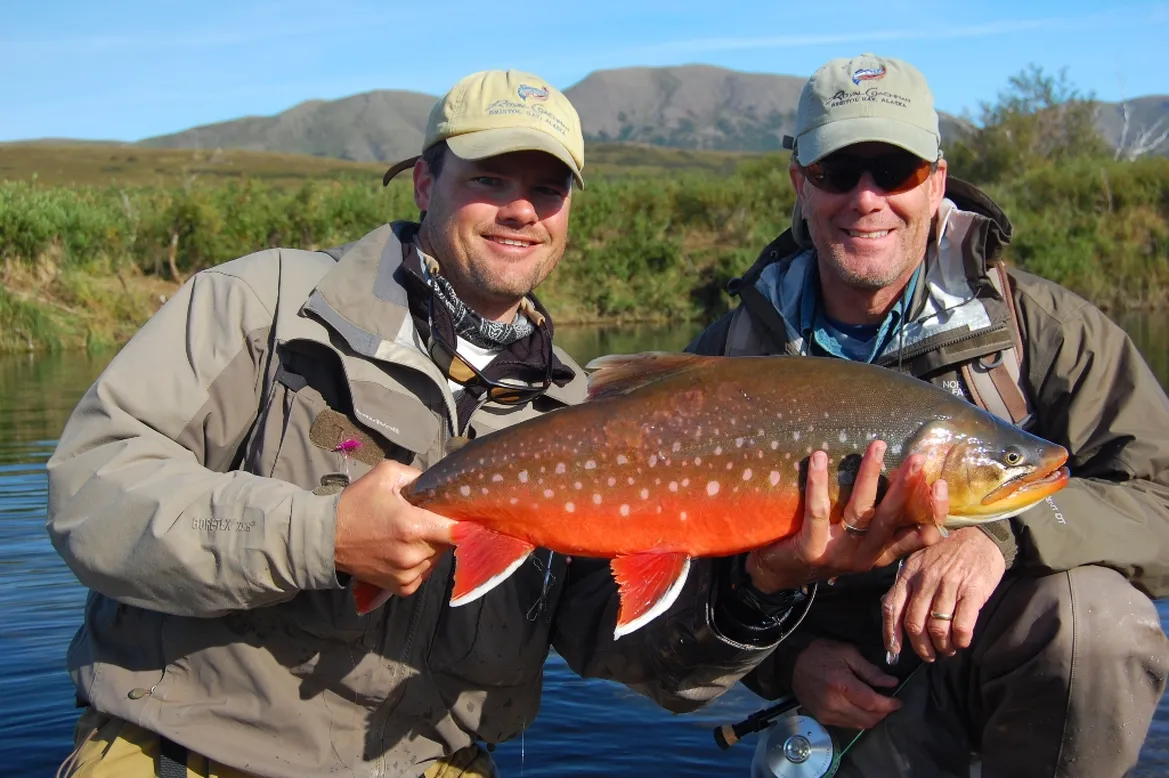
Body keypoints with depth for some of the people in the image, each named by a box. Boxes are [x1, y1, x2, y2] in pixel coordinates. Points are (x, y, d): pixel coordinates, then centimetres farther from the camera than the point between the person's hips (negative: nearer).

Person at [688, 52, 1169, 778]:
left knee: (1094, 613, -31)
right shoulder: (731, 356, -3)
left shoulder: (1040, 323, -9)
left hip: (1005, 654, 0)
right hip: (863, 694, 1)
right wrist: (787, 659, -11)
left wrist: (1001, 533, -36)